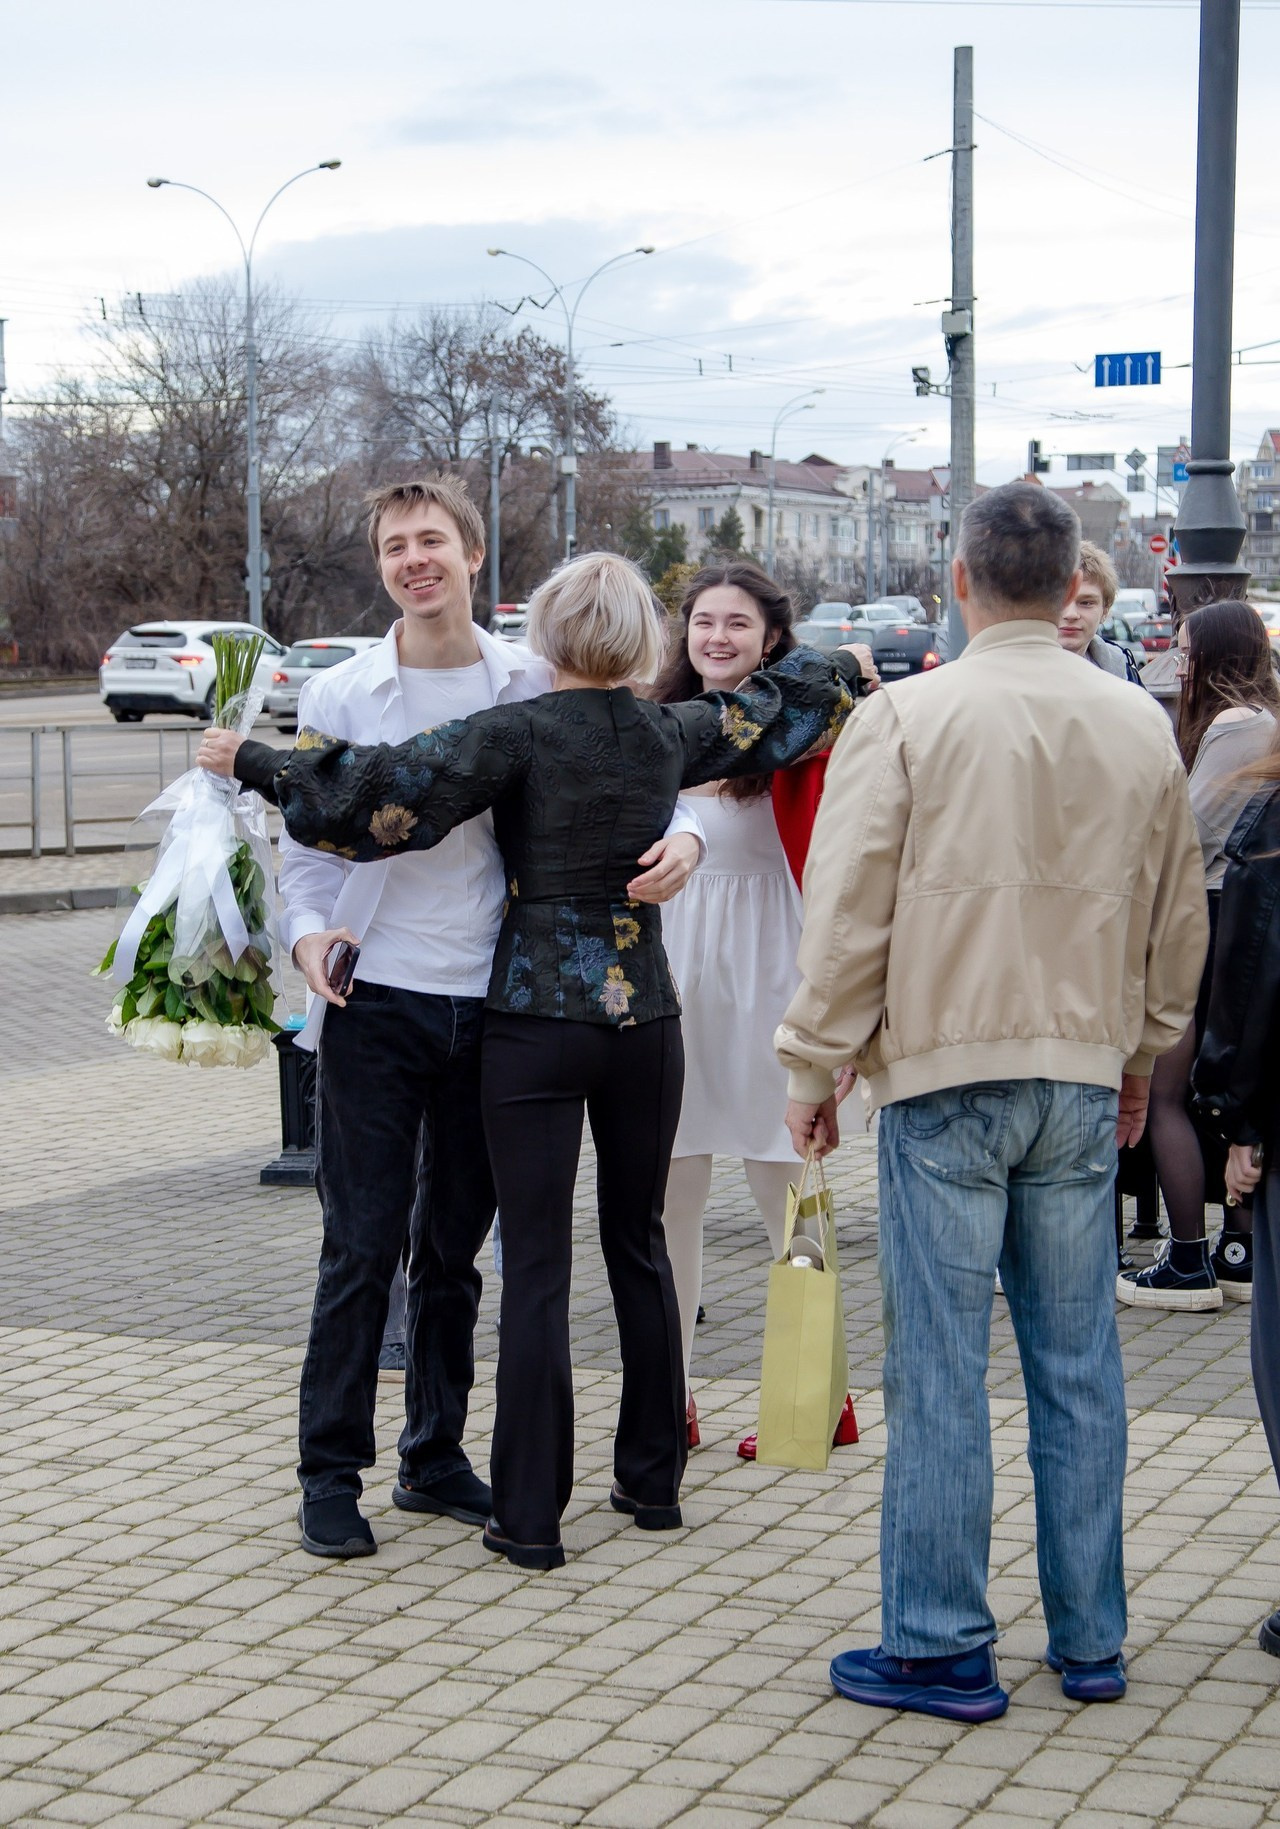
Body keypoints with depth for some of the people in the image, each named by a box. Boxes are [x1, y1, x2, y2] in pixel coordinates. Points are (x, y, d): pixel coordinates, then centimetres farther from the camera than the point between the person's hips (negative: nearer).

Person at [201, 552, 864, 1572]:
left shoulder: (520, 734, -10)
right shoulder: (672, 735, 3)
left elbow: (385, 792, -17)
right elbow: (810, 694, 18)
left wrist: (256, 763, -8)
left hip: (535, 1022, -4)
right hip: (645, 1018, 4)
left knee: (537, 1267, -1)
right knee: (639, 1248, 17)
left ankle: (530, 1516, 2)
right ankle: (653, 1482, 25)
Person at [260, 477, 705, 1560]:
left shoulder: (535, 686, 4)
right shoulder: (338, 696, 3)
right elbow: (306, 842, 6)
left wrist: (684, 837, -11)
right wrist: (308, 932, -13)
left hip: (490, 1001, 2)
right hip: (375, 1001, -2)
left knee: (456, 1245, 12)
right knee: (364, 1245, -2)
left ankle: (436, 1458, 24)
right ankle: (331, 1472, 9)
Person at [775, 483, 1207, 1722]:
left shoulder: (906, 717, -7)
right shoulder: (1140, 724, 6)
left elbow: (847, 913, -7)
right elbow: (1180, 916, 15)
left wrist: (813, 1069, 4)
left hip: (944, 1072, -4)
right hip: (1083, 1075, 4)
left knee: (939, 1366, 1)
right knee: (1077, 1362, 10)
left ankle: (939, 1649, 6)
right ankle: (1089, 1639, 17)